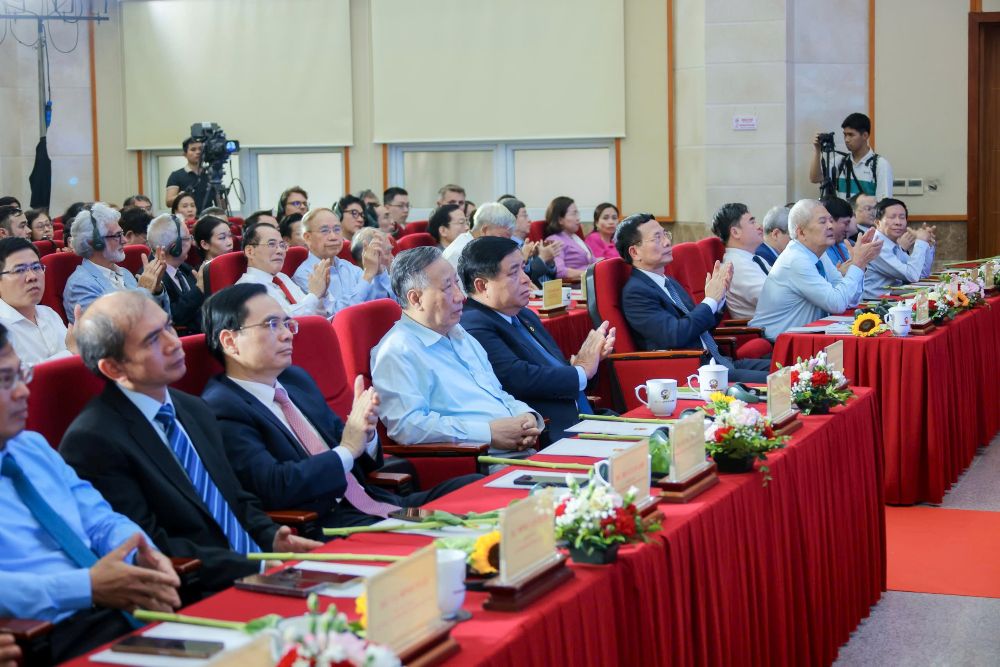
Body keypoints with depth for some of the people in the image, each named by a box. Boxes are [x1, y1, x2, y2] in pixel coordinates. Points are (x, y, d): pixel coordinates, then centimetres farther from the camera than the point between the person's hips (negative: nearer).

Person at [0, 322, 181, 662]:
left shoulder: (34, 447, 21)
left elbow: (101, 522, 21)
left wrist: (143, 557, 0)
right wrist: (88, 588, -20)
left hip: (121, 610, 8)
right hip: (55, 638, -8)